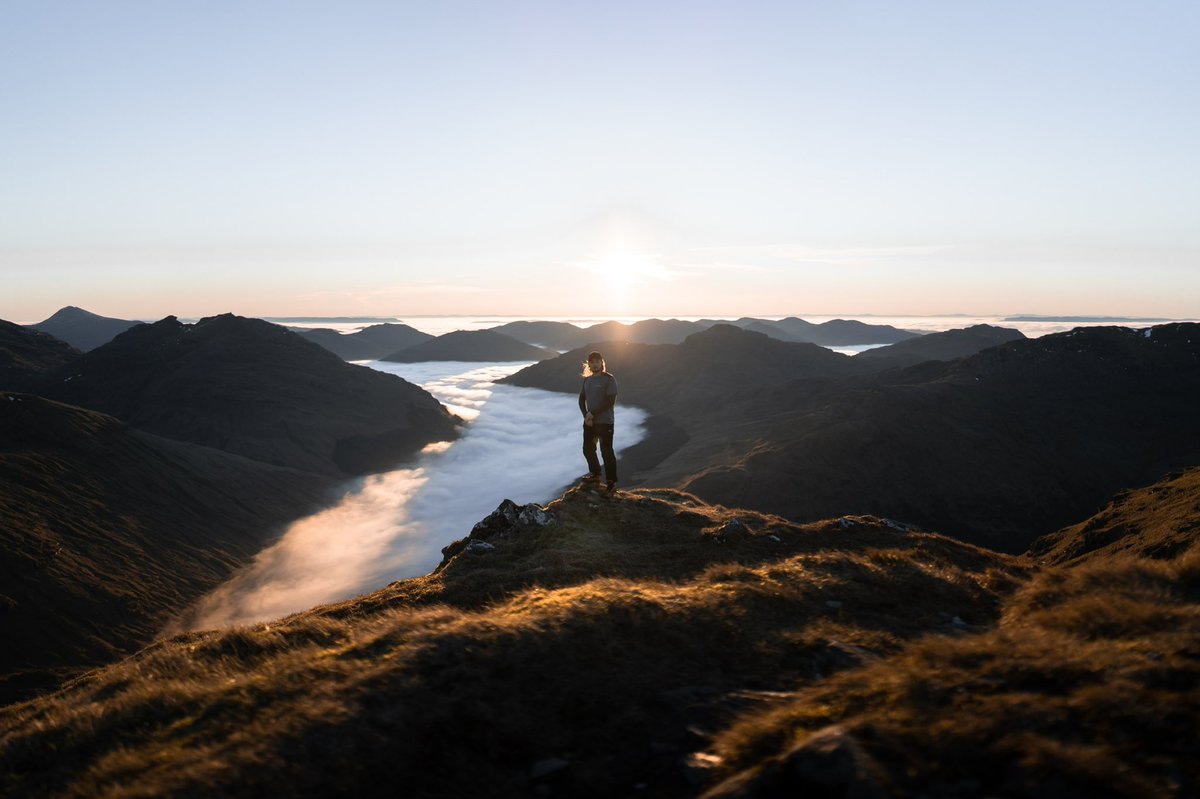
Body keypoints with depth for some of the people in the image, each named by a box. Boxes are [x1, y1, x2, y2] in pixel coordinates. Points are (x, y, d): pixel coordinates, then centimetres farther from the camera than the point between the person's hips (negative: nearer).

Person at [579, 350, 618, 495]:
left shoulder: (609, 379, -10)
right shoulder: (587, 380, 9)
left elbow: (610, 402, -17)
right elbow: (581, 400, 8)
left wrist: (593, 413, -18)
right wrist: (586, 416, -8)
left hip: (605, 422, -7)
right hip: (589, 422, 7)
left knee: (606, 452, -5)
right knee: (587, 449, 15)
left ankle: (612, 482, 3)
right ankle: (595, 474, 36)